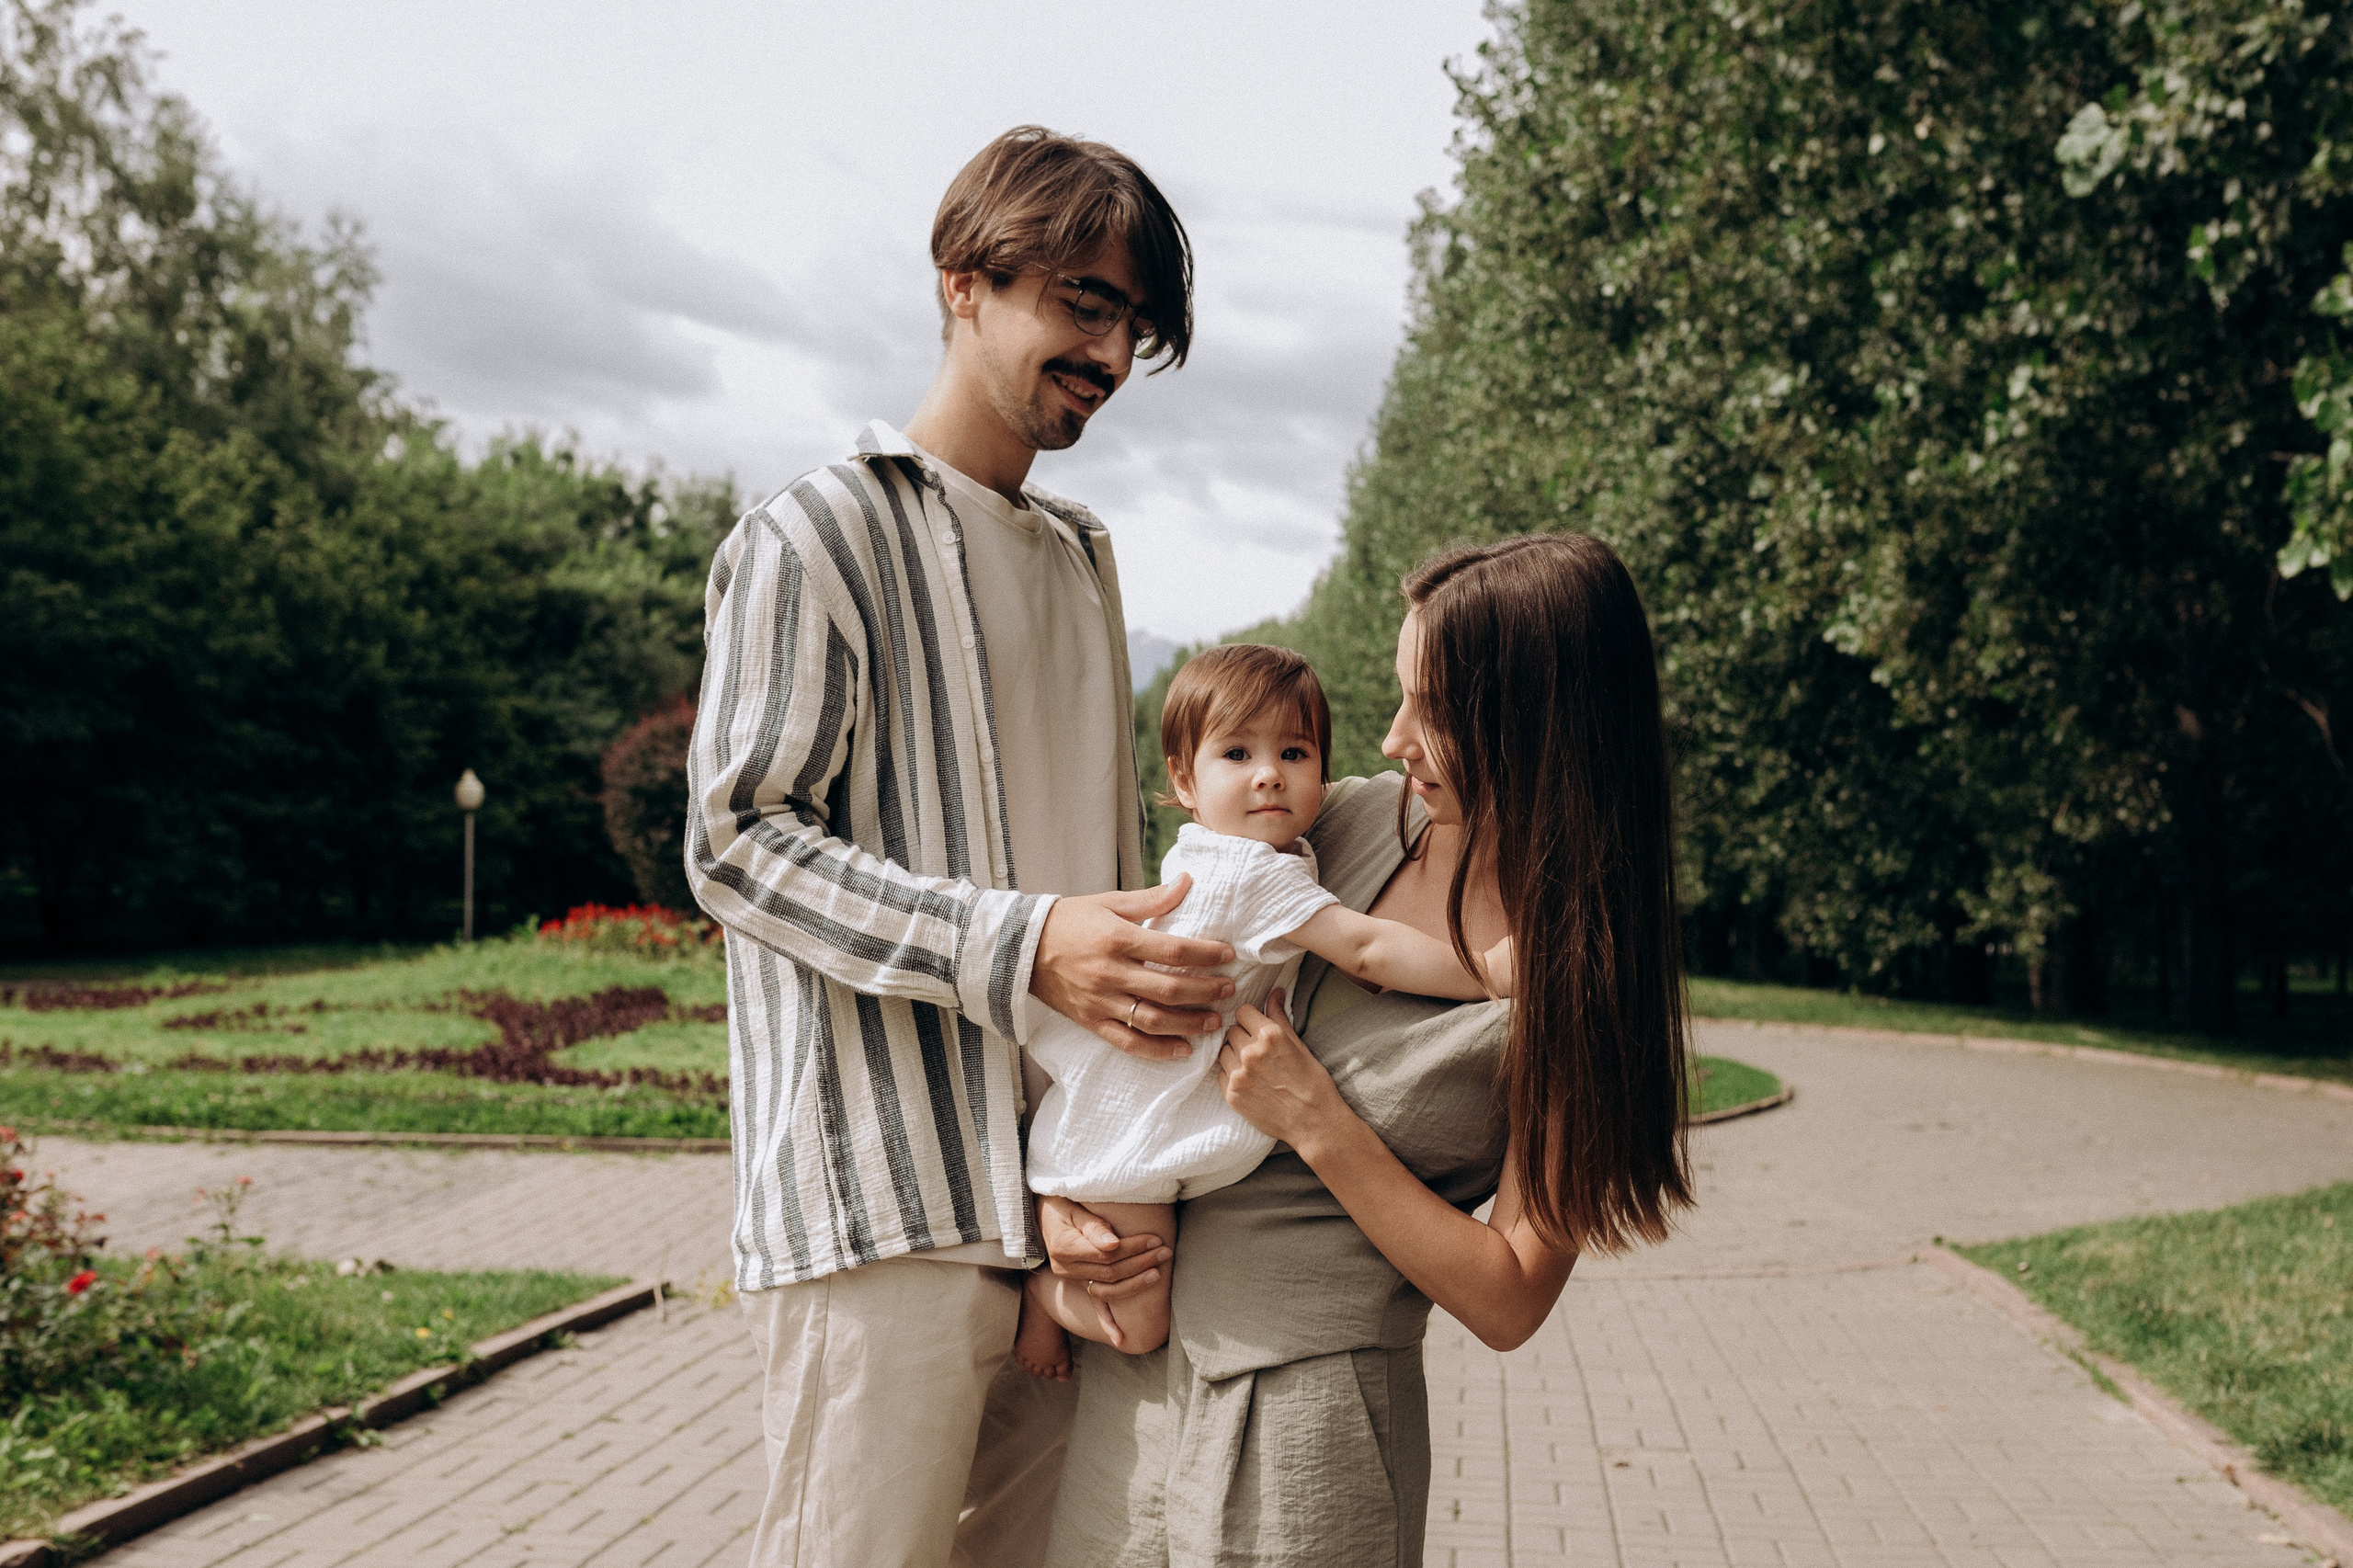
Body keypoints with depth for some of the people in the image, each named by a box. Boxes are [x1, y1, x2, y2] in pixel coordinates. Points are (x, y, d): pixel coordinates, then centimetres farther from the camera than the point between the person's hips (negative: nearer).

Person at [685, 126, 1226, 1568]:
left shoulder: (1084, 558, 20)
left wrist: (1159, 971, 5)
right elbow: (739, 844, -10)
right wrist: (1021, 947, -21)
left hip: (1072, 1196, 7)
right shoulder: (817, 538, -3)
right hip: (884, 1200, -7)